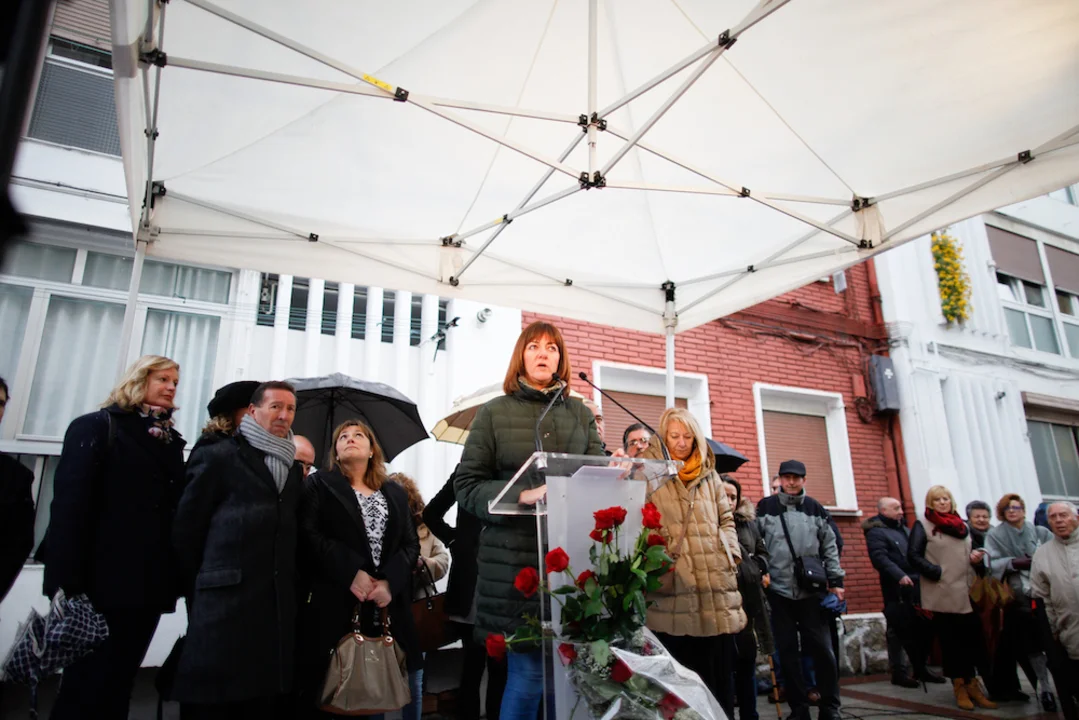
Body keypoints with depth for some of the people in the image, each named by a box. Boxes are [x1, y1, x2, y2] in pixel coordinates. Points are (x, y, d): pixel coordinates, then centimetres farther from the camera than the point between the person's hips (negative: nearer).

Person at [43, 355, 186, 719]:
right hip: (102, 582, -5)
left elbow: (176, 510, 11)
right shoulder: (96, 427, -2)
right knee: (85, 685, 4)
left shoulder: (172, 441, 15)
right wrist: (67, 583, -17)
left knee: (117, 684, 14)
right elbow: (69, 505, -11)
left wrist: (178, 578, 4)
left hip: (148, 586, 5)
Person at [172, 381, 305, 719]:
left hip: (279, 608, 5)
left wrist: (287, 588, 10)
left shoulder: (294, 468, 16)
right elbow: (186, 529, -2)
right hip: (225, 605, -5)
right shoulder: (217, 456, -2)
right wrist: (200, 591, 2)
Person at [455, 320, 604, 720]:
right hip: (515, 559, -3)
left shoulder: (581, 413, 12)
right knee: (528, 674, 2)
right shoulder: (494, 413, 3)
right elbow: (467, 486, -1)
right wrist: (519, 495, -18)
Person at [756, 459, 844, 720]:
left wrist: (836, 581, 5)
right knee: (787, 651, 6)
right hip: (779, 591, -1)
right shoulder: (765, 507, -1)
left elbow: (830, 547, 9)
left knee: (822, 648, 3)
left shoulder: (816, 509, 6)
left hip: (811, 591, 1)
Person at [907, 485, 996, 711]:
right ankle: (960, 687, 13)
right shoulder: (923, 525, 0)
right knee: (950, 640, 3)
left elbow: (969, 554, 24)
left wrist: (976, 558, 3)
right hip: (942, 594, -4)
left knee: (970, 638, 3)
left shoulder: (962, 525, 17)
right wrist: (936, 572, -15)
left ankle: (971, 684, 15)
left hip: (966, 593, 5)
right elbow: (913, 555, -7)